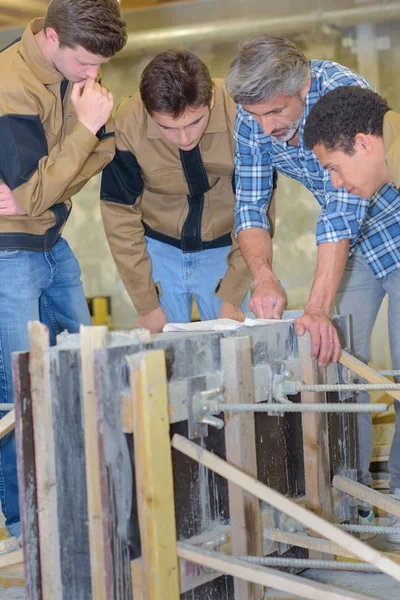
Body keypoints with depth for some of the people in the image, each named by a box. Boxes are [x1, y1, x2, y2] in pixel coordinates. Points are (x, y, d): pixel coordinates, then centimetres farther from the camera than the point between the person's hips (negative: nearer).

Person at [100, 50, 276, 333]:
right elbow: (120, 214, -13)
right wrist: (147, 305, -12)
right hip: (159, 250, 0)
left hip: (226, 249, 0)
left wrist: (233, 295, -16)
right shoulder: (128, 123, -24)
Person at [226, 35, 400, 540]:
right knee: (336, 358, -2)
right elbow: (250, 206, -13)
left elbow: (343, 211, -42)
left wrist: (318, 307, -48)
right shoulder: (252, 119, -17)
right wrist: (263, 278, -32)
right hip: (354, 241, 5)